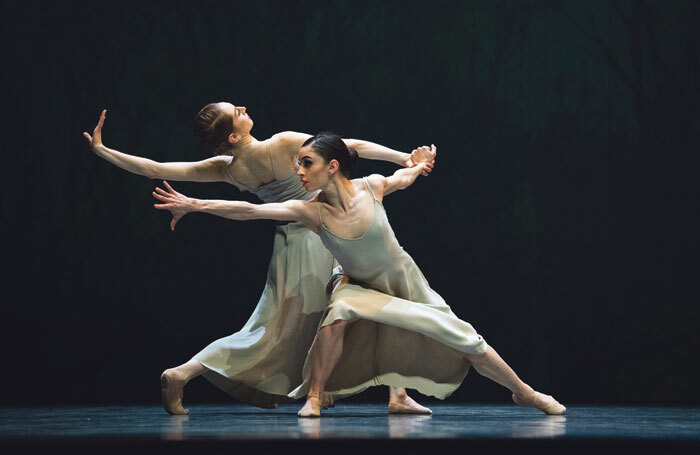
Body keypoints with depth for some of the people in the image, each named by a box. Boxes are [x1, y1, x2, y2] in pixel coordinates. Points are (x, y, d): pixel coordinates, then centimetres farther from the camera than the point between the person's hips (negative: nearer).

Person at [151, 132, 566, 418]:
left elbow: (403, 178, 4)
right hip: (361, 287, -1)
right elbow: (249, 210, -33)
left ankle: (525, 393, 20)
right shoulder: (312, 212, -23)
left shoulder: (372, 188, -22)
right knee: (341, 310, -36)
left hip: (406, 284, 1)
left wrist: (421, 164, 23)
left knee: (466, 342, 0)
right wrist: (196, 205, -42)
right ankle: (314, 397, -25)